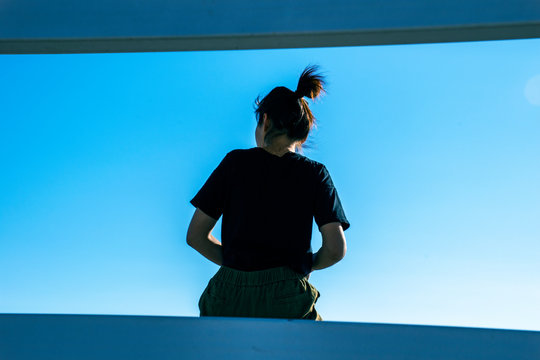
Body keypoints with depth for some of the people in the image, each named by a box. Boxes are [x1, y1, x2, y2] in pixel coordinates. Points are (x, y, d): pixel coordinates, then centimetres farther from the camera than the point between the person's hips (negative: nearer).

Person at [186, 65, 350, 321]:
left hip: (229, 300, 1)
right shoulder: (315, 173, 4)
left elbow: (195, 236, 5)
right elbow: (336, 249, -2)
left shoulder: (235, 162, 5)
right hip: (286, 302, -1)